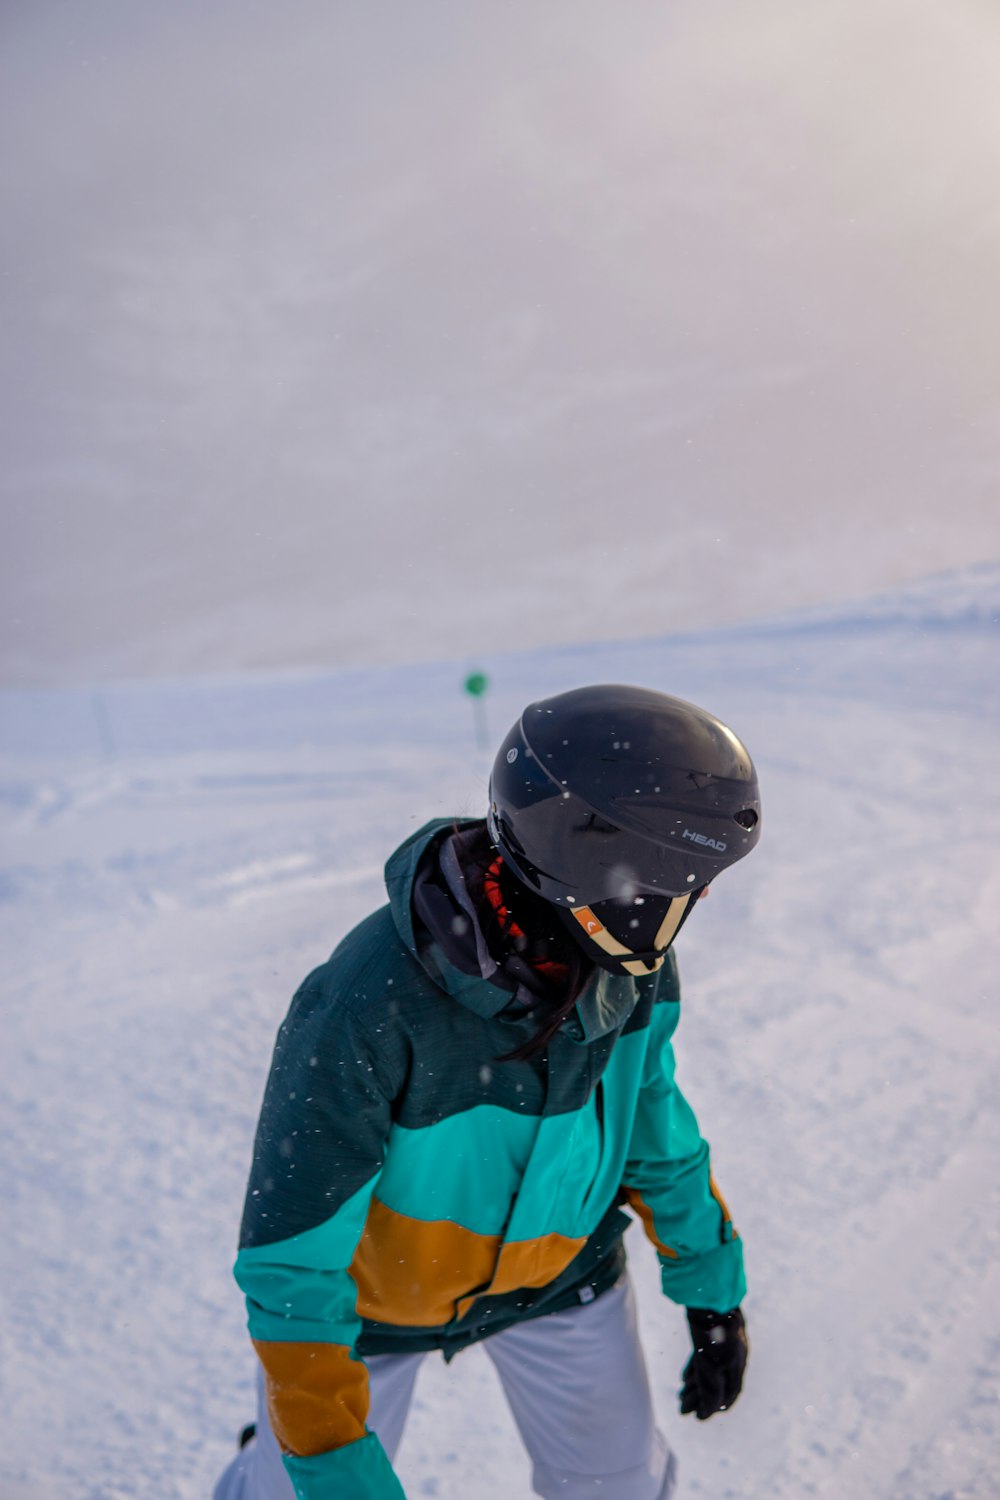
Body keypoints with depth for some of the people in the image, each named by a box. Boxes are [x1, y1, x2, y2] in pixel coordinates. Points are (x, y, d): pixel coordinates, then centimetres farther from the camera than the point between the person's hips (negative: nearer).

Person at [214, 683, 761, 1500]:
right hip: (374, 1285, -3)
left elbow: (651, 1121, -1)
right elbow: (290, 1257, -30)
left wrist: (713, 1289, 7)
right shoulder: (367, 1009, -40)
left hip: (556, 1271, 4)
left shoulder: (633, 962, -21)